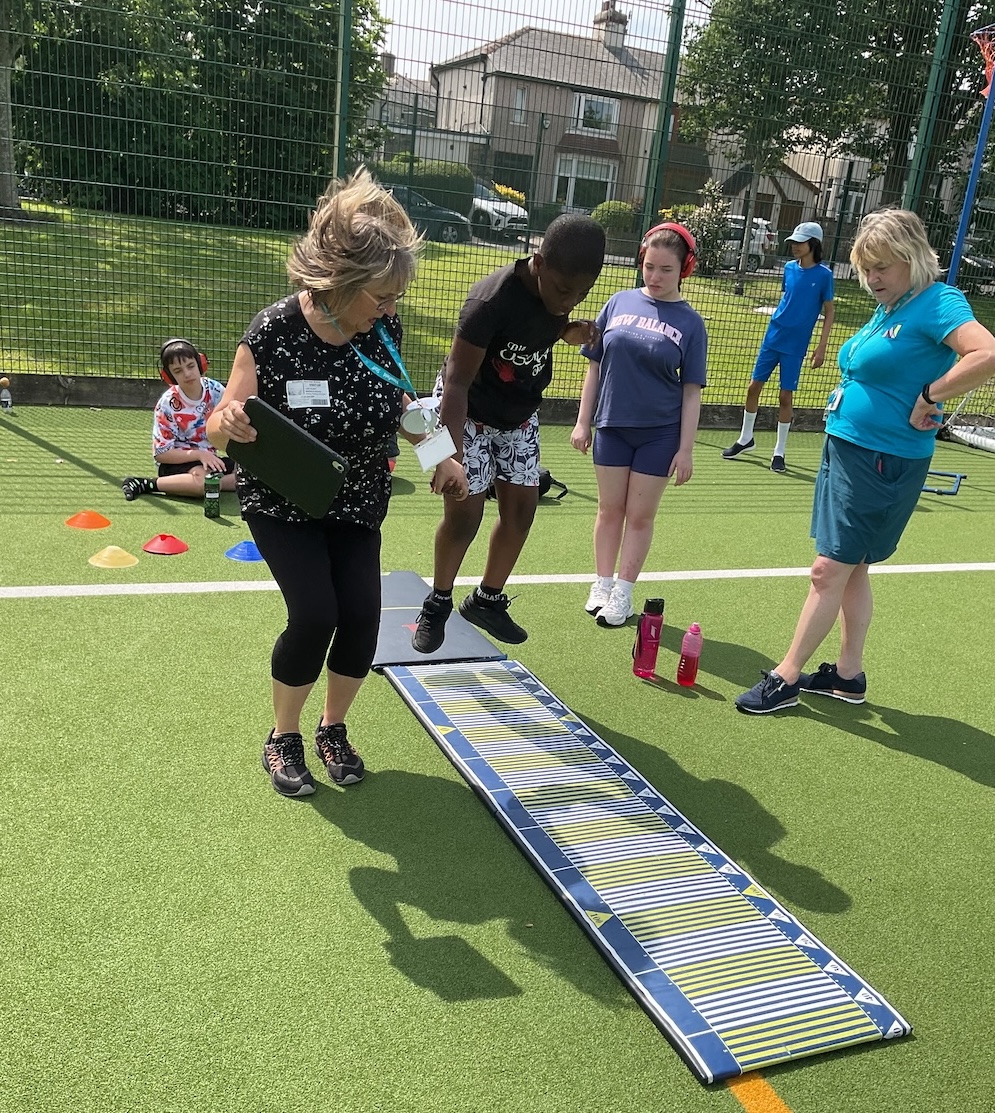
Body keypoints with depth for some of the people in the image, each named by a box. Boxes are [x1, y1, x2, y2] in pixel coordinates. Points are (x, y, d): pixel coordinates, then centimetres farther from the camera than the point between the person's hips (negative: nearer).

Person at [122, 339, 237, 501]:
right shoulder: (167, 404, -16)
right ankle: (146, 484, -21)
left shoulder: (215, 390, -6)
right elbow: (161, 454, -14)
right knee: (203, 480, -37)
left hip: (209, 460, 5)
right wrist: (199, 454, -24)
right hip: (177, 462, -5)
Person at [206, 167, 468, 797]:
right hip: (281, 503, -4)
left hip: (358, 504, 4)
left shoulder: (385, 328, -12)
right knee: (314, 615, -16)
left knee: (362, 615, -7)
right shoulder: (274, 333, -24)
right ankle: (284, 739, 13)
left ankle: (334, 729, 23)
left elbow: (398, 402, 8)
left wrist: (441, 457, -5)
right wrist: (228, 424, -42)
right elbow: (218, 428, -18)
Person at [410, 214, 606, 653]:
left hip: (520, 412, 6)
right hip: (467, 410, -6)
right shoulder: (491, 300, -34)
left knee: (521, 507, 6)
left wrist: (572, 331, -15)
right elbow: (457, 381, -33)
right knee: (464, 514, -8)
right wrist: (453, 454, -43)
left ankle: (487, 600, 26)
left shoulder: (562, 288, -14)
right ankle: (437, 604, 17)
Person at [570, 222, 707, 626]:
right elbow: (595, 365, 6)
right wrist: (582, 421, 4)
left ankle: (623, 593, 17)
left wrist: (685, 448, -7)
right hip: (611, 426, 2)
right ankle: (602, 584, 24)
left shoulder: (690, 322, -4)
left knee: (640, 515, 6)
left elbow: (691, 391, -3)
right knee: (610, 509, 11)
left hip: (659, 433, -2)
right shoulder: (620, 303, 1)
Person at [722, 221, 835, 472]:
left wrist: (821, 347, -9)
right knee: (754, 386, 7)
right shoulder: (789, 268, 4)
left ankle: (780, 451, 13)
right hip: (773, 337, 4)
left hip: (796, 345, -4)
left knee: (786, 395, 0)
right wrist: (778, 323, 14)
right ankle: (745, 438, 24)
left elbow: (829, 313, -4)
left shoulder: (823, 274, -8)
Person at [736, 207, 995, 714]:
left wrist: (928, 396, -21)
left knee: (829, 570, -4)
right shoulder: (887, 309, 13)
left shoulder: (936, 303, -13)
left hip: (881, 463, -9)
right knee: (851, 570, 15)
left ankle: (786, 679, 6)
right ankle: (848, 674, 27)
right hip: (845, 448, 9)